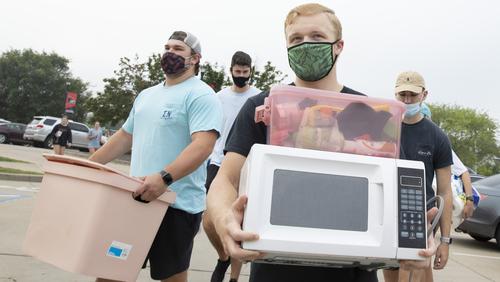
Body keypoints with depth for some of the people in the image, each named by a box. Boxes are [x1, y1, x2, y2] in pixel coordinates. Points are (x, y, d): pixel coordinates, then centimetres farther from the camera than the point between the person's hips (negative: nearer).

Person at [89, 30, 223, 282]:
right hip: (136, 198, 8)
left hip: (177, 204, -7)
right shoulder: (146, 95, 16)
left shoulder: (200, 95, -10)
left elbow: (203, 145, -23)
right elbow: (125, 137, 23)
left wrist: (165, 177, -36)